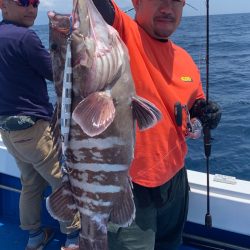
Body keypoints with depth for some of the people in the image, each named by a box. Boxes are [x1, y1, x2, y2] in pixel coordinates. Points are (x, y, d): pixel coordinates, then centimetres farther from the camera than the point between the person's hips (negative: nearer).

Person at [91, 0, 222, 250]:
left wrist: (206, 112, -3)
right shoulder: (121, 33, -14)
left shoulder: (184, 58, 5)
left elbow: (196, 104, 19)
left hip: (175, 179, 7)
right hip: (127, 185, -7)